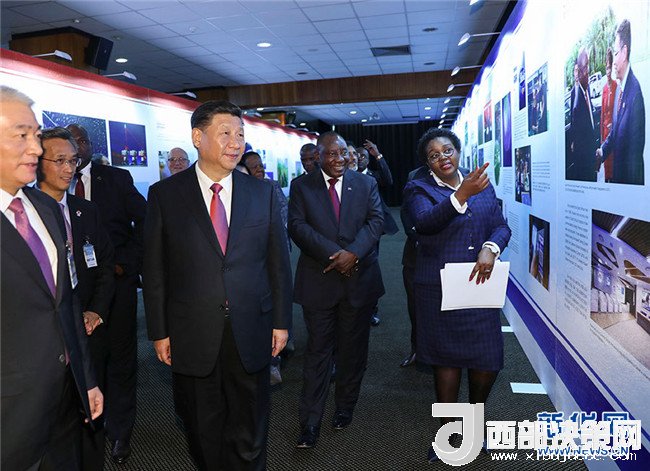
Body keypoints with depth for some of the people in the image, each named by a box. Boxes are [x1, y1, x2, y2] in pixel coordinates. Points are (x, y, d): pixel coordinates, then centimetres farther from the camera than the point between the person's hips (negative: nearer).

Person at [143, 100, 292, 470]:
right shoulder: (164, 194, -3)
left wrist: (282, 321, 2)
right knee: (203, 433, 18)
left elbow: (279, 262, 3)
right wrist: (159, 331, -2)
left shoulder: (264, 193, 0)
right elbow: (154, 270, -1)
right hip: (192, 337, 0)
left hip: (251, 334, 1)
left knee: (249, 432, 16)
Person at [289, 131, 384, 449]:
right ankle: (310, 423, 12)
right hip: (318, 280, -2)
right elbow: (297, 226, -8)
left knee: (353, 349, 13)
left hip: (360, 278, 2)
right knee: (318, 351, 3)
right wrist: (334, 254, -19)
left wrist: (353, 253, -19)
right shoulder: (301, 186, 2)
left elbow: (376, 220, -3)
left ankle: (345, 408, 32)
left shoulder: (366, 184, 8)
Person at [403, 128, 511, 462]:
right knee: (447, 359, 7)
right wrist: (461, 195, -35)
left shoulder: (482, 185, 9)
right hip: (439, 288, -3)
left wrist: (491, 248, -12)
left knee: (489, 361, 4)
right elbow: (425, 223, -22)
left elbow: (500, 225, 9)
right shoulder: (418, 190, -3)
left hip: (478, 284, 3)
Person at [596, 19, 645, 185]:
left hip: (629, 174, -8)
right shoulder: (620, 88, 8)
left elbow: (636, 142, -21)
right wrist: (602, 151, 7)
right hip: (617, 171, 8)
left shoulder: (635, 89, -20)